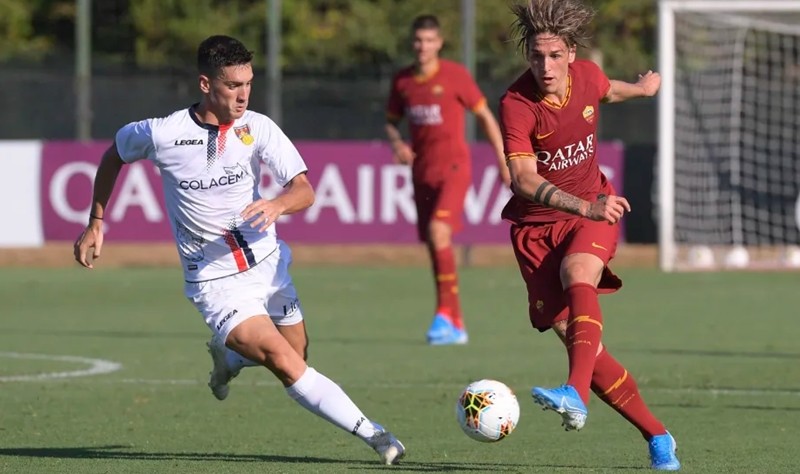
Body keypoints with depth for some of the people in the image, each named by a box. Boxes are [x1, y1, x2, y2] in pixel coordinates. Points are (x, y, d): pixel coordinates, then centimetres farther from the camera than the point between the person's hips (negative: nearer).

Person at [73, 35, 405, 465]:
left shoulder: (258, 128, -10)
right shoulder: (161, 135, -15)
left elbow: (304, 190, -15)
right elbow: (114, 155, 6)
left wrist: (277, 205, -38)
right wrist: (96, 224, 9)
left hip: (267, 264, 4)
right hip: (216, 282, -4)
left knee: (297, 354, 18)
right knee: (286, 365, -19)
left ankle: (225, 357, 48)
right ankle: (371, 434, -14)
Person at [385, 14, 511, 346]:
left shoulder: (455, 75, -7)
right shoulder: (402, 81, 6)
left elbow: (485, 116, 1)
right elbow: (391, 121, 19)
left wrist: (504, 161, 0)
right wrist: (397, 144, -4)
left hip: (453, 168, -5)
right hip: (422, 171, 5)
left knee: (438, 231, -25)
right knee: (434, 245, 6)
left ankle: (445, 313, -22)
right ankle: (455, 326, 16)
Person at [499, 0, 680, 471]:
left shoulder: (587, 76, -6)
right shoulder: (517, 104, -21)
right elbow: (524, 179, -32)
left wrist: (641, 88, 43)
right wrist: (586, 207, -46)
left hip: (594, 212, 1)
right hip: (538, 225, -1)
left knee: (577, 274, -33)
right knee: (575, 336, -10)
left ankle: (576, 394, -52)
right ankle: (657, 436, 2)